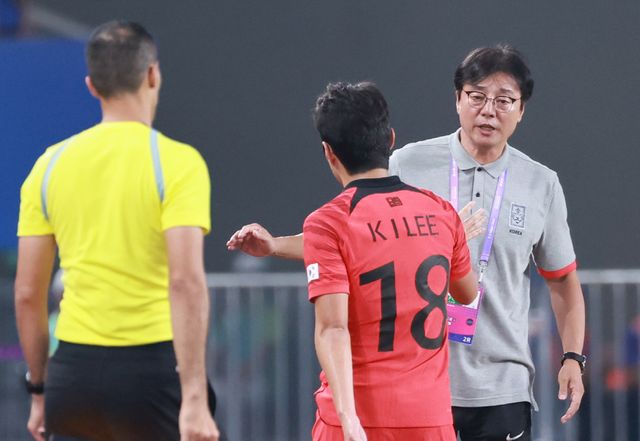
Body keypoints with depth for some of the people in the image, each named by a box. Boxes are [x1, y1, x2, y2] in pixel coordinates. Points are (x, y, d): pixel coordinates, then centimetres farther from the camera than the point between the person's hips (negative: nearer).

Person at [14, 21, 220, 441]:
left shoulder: (50, 165, 7)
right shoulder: (177, 162, -7)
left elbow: (28, 294, 9)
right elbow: (186, 281, -17)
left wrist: (40, 390, 19)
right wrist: (194, 398, -20)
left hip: (74, 371, 4)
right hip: (151, 368, -4)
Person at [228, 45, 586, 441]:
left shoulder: (542, 184, 5)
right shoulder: (409, 164, 1)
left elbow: (564, 281, 13)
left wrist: (573, 358, 3)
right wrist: (274, 245, -2)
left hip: (501, 389, 1)